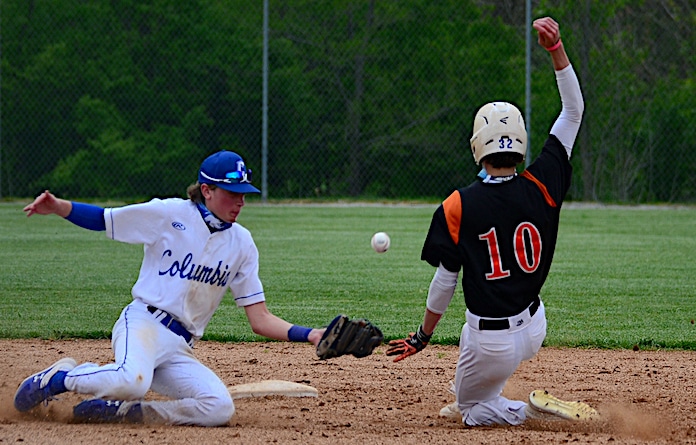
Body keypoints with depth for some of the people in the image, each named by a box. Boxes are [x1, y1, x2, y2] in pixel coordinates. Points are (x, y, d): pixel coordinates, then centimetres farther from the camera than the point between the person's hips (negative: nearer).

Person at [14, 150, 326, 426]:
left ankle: (117, 410, -6)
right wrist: (57, 207, -15)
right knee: (132, 380, -39)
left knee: (220, 408, -21)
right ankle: (60, 377, -9)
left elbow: (260, 320, 9)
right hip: (143, 323, -5)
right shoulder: (169, 214, 1)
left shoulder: (241, 243, 12)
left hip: (180, 349, 5)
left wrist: (309, 335, -6)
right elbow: (100, 219, 4)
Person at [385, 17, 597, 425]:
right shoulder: (541, 188, -9)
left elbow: (445, 281, -11)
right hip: (534, 332, 5)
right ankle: (467, 401, 38)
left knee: (472, 411, 15)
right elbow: (574, 111, -1)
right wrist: (556, 48, -5)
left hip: (490, 343, -5)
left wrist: (422, 338, 4)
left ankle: (537, 410, -9)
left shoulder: (458, 207, -17)